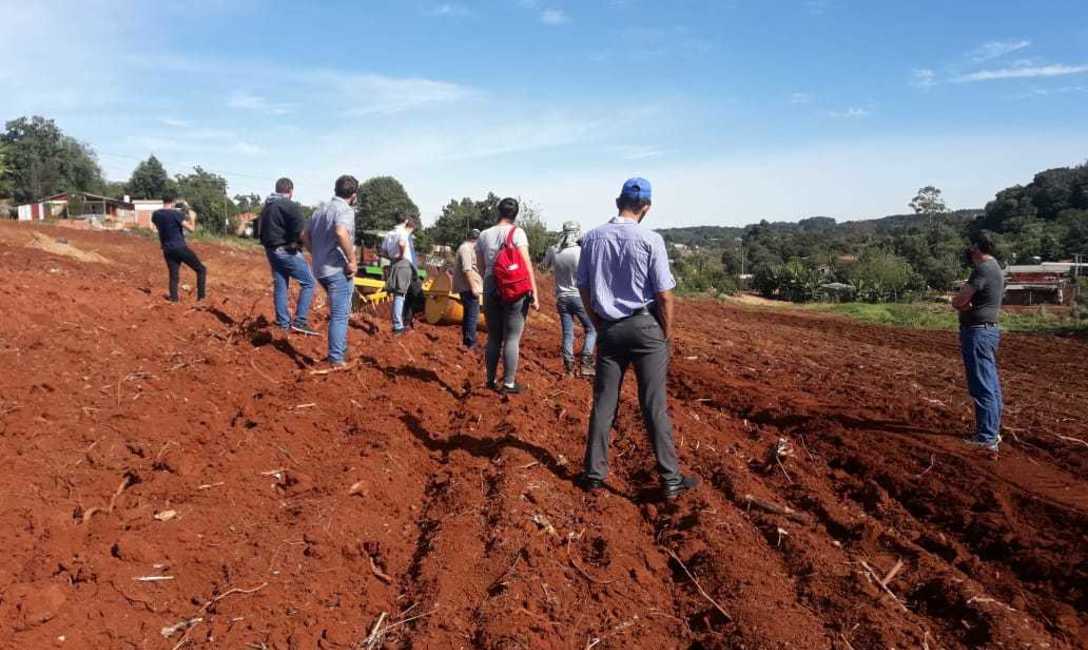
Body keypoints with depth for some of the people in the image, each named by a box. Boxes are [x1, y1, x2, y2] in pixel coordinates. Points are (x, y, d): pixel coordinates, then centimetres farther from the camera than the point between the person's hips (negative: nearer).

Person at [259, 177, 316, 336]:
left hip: (271, 251, 8)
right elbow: (302, 232, -23)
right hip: (288, 251, -8)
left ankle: (283, 323, 17)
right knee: (308, 282, -1)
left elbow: (261, 229, 21)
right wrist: (300, 242, -5)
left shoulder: (266, 207, 14)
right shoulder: (291, 206, -14)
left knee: (279, 286, 12)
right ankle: (299, 321, -7)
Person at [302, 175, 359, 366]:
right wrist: (352, 260, -22)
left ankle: (341, 350, 32)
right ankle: (336, 358, -1)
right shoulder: (345, 210, -12)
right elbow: (341, 233, -31)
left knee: (339, 312, 23)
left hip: (320, 269, 9)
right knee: (340, 315, -3)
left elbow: (305, 236, 21)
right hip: (338, 270, -9)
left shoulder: (320, 210, 15)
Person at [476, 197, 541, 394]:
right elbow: (526, 264, -12)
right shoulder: (517, 232, -7)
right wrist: (534, 292, -11)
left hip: (490, 290, 4)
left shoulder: (484, 235, 7)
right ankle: (509, 383, 4)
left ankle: (491, 380, 22)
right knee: (512, 339, 2)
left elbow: (480, 266, 12)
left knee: (493, 338, 15)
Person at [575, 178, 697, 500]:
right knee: (654, 405, 2)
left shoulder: (592, 238, 0)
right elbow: (664, 294, -10)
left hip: (608, 328, 3)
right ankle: (671, 480, 9)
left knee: (603, 403, 11)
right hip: (646, 327, -3)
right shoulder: (650, 240, -11)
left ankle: (595, 474, 17)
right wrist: (667, 335, 1)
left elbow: (583, 287, 7)